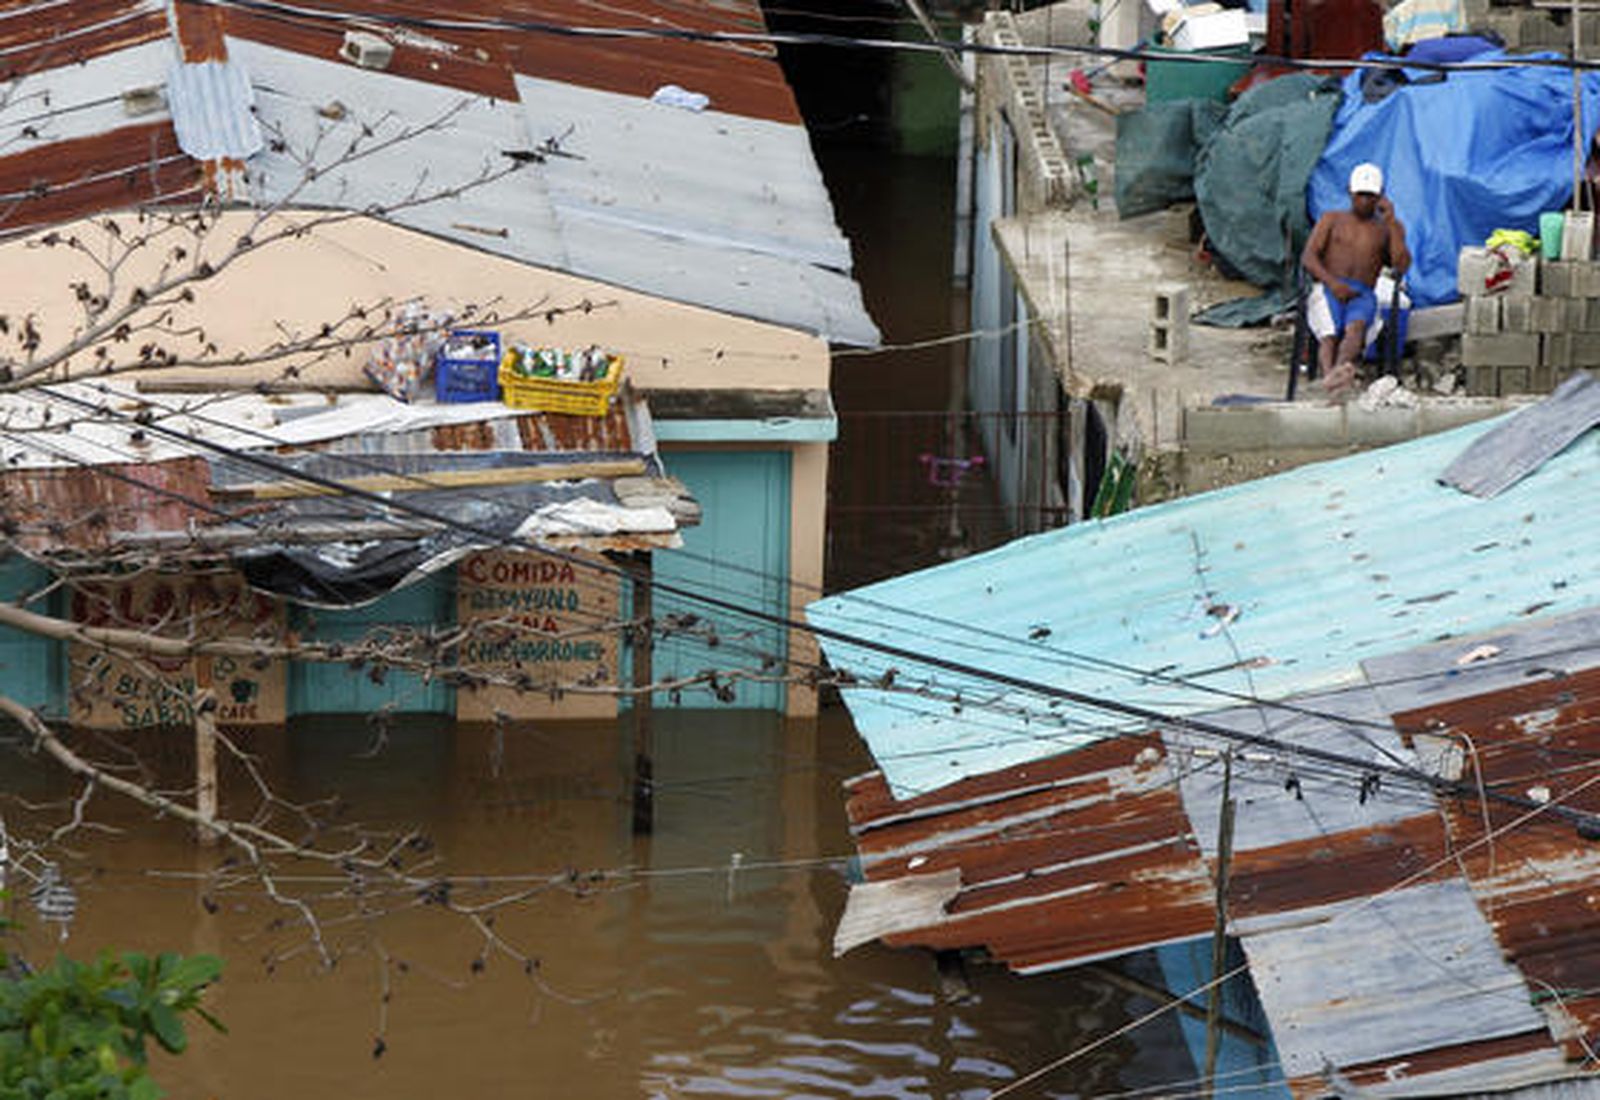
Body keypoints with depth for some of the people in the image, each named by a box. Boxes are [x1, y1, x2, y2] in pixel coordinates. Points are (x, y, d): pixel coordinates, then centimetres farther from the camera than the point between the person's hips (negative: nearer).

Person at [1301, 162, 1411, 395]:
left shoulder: (1388, 228, 22)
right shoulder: (1332, 219, 22)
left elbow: (1402, 266, 4)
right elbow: (1308, 257, 8)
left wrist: (1392, 221, 1)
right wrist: (1332, 283, -12)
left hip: (1363, 296, -1)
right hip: (1327, 290, 1)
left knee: (1356, 325, -39)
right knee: (1329, 335, -34)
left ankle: (1340, 368, -70)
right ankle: (1330, 379, -62)